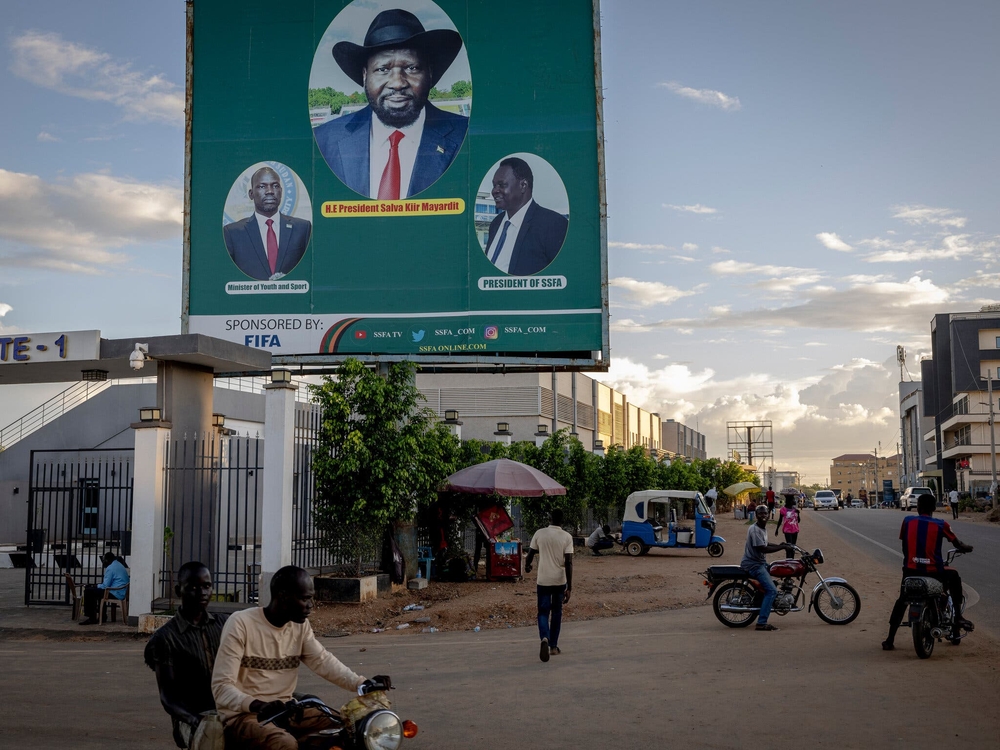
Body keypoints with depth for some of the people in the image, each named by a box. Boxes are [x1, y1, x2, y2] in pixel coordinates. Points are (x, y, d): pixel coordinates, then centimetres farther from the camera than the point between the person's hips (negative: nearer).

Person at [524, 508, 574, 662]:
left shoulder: (539, 533, -4)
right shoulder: (567, 537, -7)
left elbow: (530, 554, 4)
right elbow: (568, 562, -12)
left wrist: (527, 566, 27)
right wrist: (569, 587, -10)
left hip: (543, 580, 0)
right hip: (560, 581, 0)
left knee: (543, 612, 5)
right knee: (556, 613, 17)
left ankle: (545, 638, -23)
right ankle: (554, 646, 22)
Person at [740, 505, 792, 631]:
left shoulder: (763, 528, 11)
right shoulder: (754, 530, -20)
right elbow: (763, 549, -26)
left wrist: (778, 545, 13)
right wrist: (782, 547, -20)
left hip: (761, 563, 10)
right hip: (753, 565, -10)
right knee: (772, 590, -19)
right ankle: (761, 623, -20)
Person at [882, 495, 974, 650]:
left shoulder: (907, 521, 6)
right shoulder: (941, 525, 2)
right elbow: (957, 543, 13)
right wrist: (967, 548, 36)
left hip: (911, 570, 1)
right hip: (933, 572, -1)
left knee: (901, 601, 23)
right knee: (954, 576, 31)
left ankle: (889, 640, 15)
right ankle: (958, 617, 26)